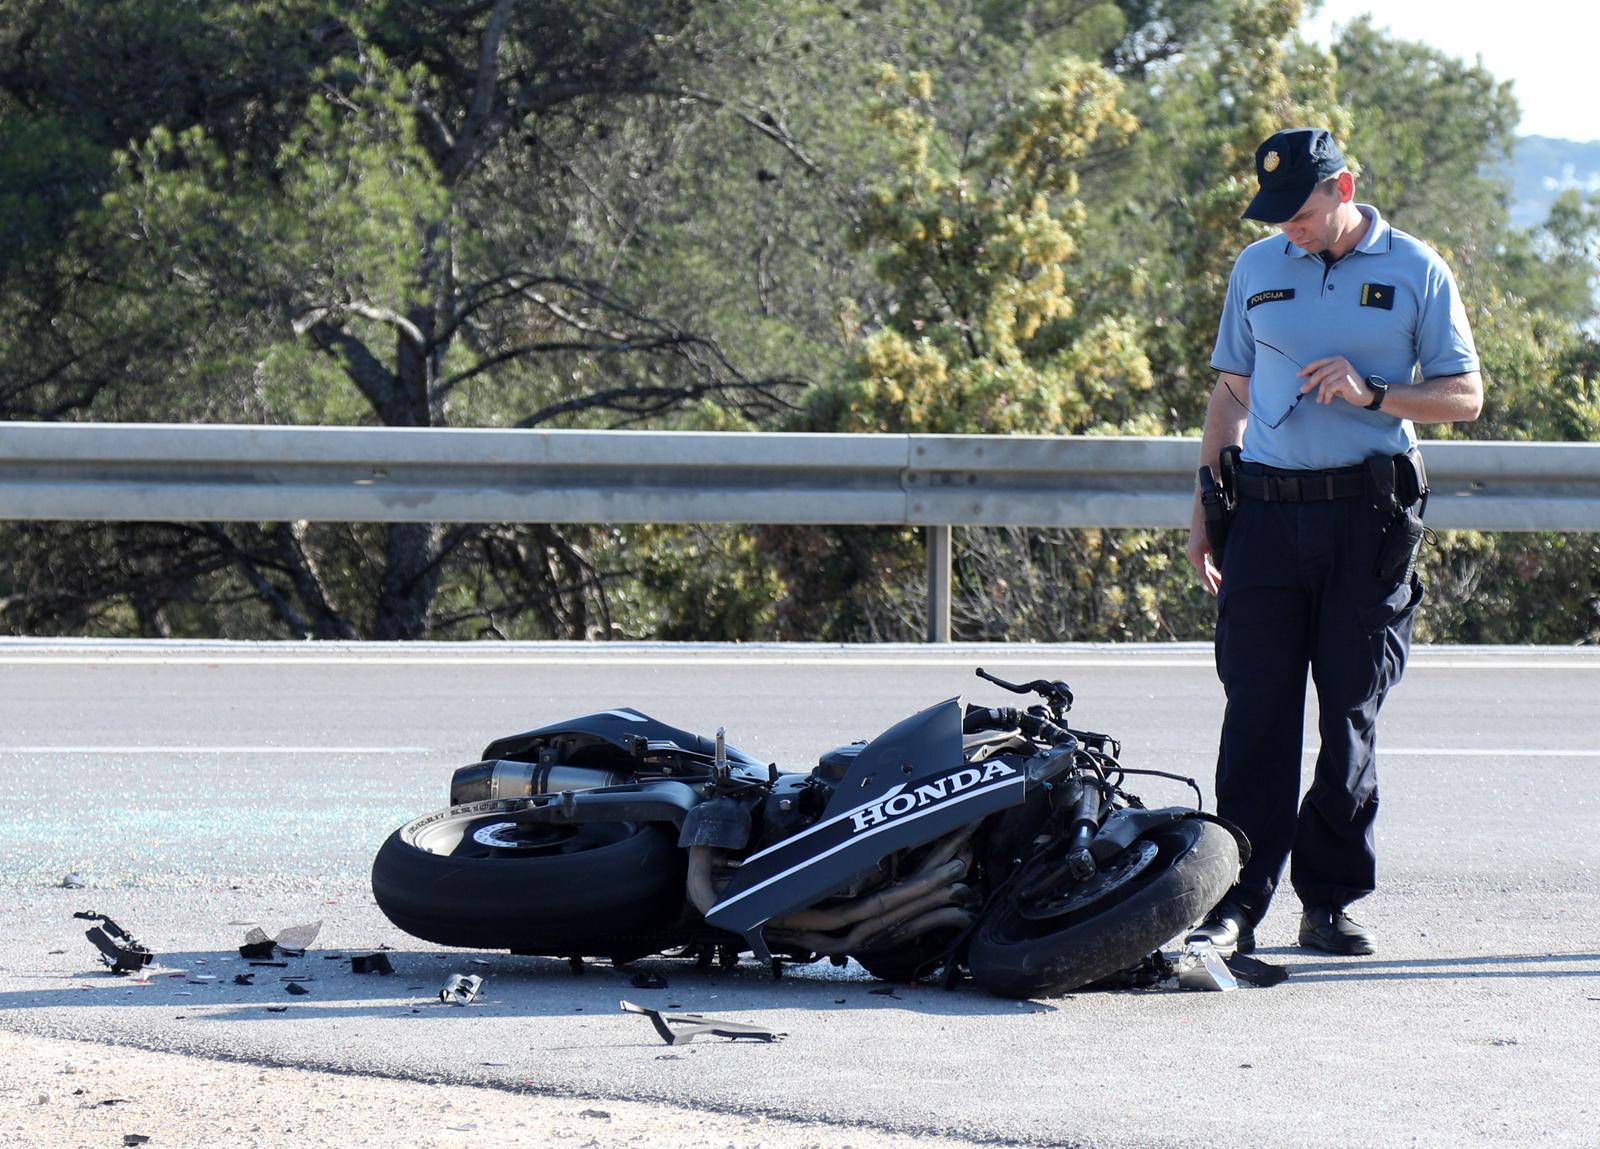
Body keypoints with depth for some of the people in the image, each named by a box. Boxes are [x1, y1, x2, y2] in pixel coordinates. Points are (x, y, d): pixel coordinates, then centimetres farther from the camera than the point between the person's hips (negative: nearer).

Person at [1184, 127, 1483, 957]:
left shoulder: (1416, 273, 4)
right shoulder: (1255, 270, 13)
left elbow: (1464, 397, 5)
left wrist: (1372, 394, -12)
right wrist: (1205, 507, 12)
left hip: (1369, 514, -2)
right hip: (1267, 508, 2)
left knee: (1352, 715, 2)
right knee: (1257, 713, -4)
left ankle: (1331, 898, 10)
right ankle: (1237, 903, -4)